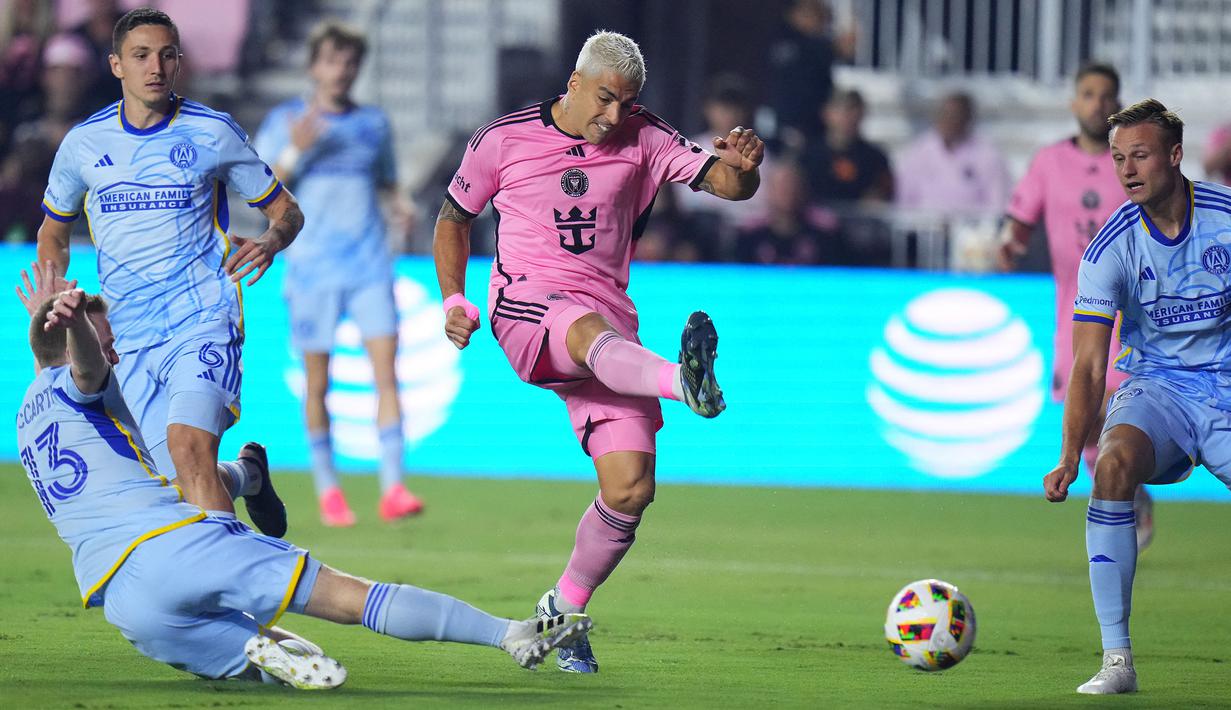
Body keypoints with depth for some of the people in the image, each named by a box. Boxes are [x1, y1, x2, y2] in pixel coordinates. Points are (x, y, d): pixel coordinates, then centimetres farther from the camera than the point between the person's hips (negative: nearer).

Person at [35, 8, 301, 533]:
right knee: (184, 480, -2)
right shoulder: (84, 144, 8)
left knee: (189, 446, -27)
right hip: (130, 340, 3)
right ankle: (245, 477, 32)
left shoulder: (212, 133, 1)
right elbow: (53, 235, 22)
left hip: (204, 319, -3)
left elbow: (286, 211, 9)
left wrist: (270, 242, -14)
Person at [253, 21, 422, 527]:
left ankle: (392, 488, -13)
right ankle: (327, 489, 15)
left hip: (369, 264, 2)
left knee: (386, 372, -10)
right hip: (312, 269, -2)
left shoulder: (374, 123, 12)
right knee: (317, 383, 2)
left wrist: (400, 206, 1)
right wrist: (296, 151, -15)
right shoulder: (284, 122, 3)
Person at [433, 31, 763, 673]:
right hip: (526, 304, -3)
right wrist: (454, 301, 5)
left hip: (606, 318, 3)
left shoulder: (643, 141, 6)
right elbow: (454, 218, 18)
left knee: (631, 488, -10)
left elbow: (727, 185, -3)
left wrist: (741, 167, -27)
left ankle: (564, 608, 12)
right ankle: (684, 383, -74)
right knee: (593, 331, -41)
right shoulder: (503, 139, 4)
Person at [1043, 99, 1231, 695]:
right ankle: (1117, 659, -29)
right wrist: (1070, 456, -23)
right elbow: (1089, 365, -11)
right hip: (1154, 388, 0)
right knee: (1113, 464, -31)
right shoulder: (1112, 246, -8)